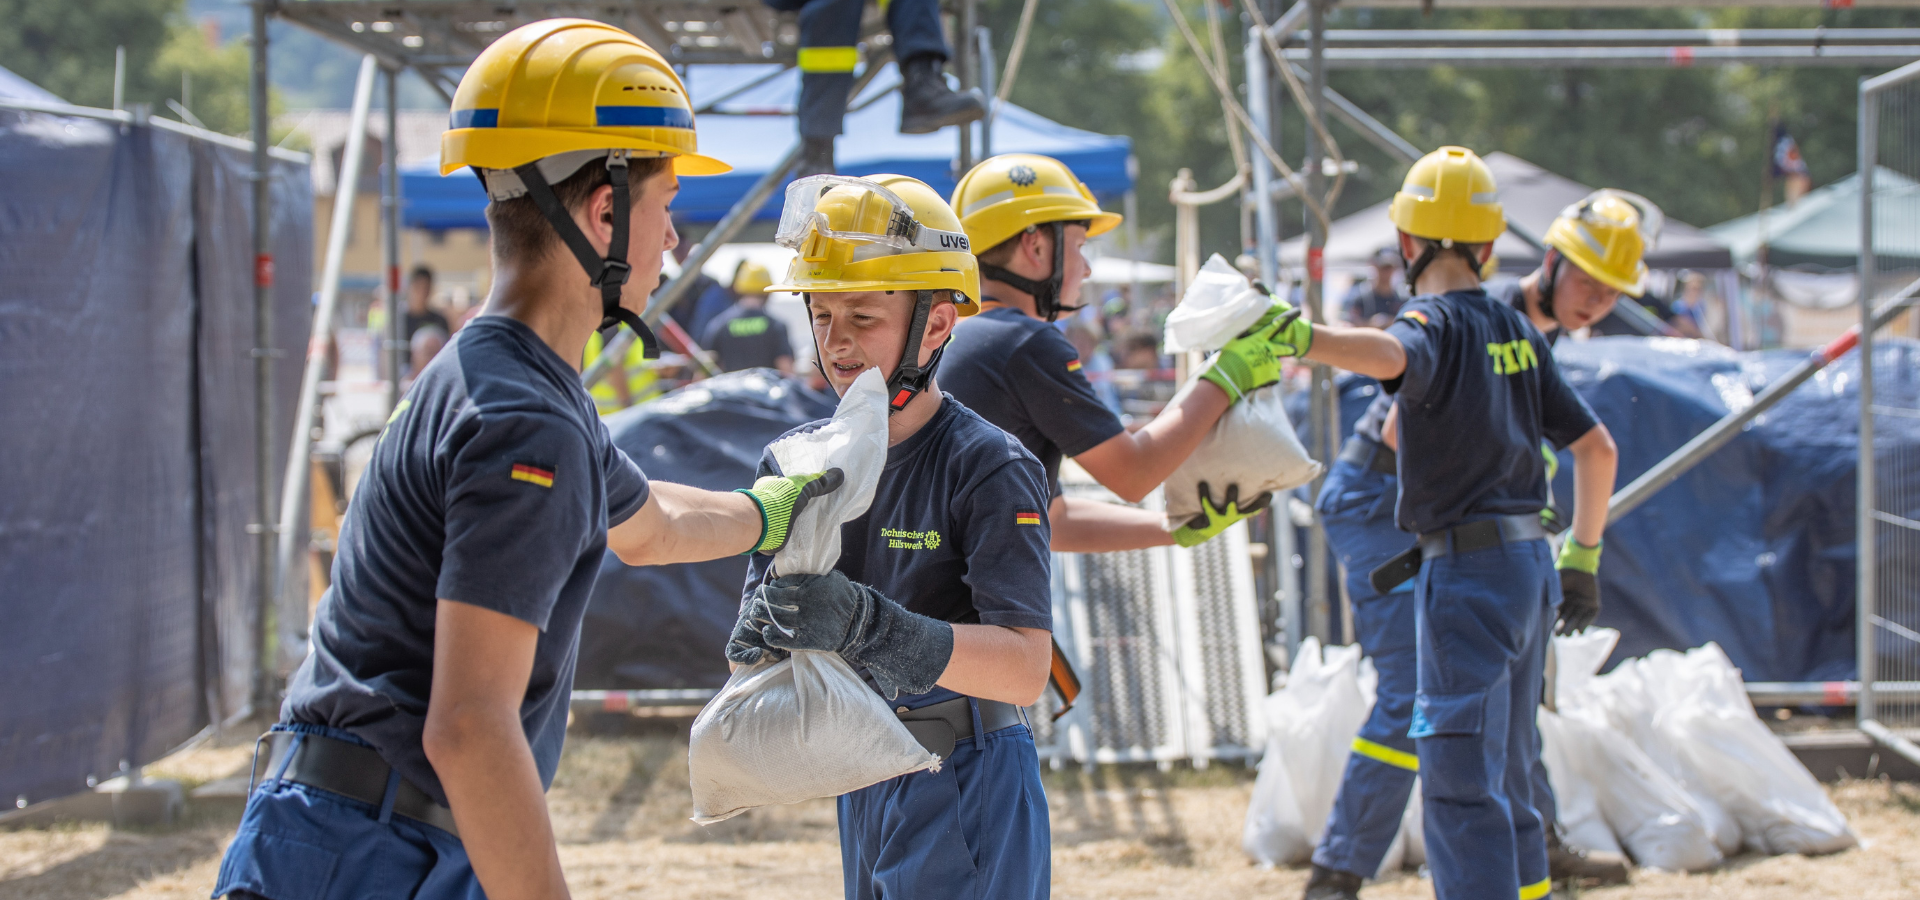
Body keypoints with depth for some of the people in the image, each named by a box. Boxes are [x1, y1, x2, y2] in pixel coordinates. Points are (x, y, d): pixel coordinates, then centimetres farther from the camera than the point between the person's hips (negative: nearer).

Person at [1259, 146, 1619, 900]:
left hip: (1465, 570, -8)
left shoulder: (1436, 324, -10)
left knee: (1461, 786, -9)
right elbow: (1597, 448, 16)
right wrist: (1582, 558, 24)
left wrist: (1301, 336, -51)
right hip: (1528, 564, 8)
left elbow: (1388, 355, -36)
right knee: (1507, 779, 18)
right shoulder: (1518, 333, 13)